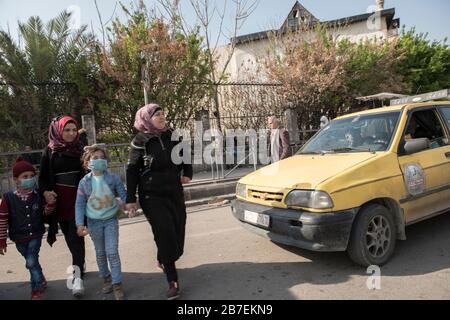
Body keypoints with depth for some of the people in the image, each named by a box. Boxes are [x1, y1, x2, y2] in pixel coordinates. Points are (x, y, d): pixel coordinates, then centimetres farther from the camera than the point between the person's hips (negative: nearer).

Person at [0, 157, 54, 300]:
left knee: (31, 262, -9)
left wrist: (50, 203, -19)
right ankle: (41, 281, 40)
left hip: (35, 235, -1)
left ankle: (36, 289, 12)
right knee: (32, 262, 16)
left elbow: (45, 212, 3)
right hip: (19, 238, 1)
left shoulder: (38, 195, -9)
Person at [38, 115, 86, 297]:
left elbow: (86, 173, 9)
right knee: (70, 236, 10)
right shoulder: (50, 151, 3)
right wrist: (45, 192, -16)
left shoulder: (80, 149, 4)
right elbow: (43, 177, 3)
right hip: (59, 200, 1)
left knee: (76, 236, -8)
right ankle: (80, 264, 31)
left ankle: (77, 276, -7)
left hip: (78, 199, -1)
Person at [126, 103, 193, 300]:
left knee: (177, 232, 7)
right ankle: (172, 281, 1)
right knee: (165, 234, -11)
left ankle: (164, 261, 37)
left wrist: (187, 173, 4)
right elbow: (132, 171, -5)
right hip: (152, 196, -4)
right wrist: (130, 199, -6)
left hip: (175, 193, 4)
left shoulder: (172, 136, 3)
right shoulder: (140, 142, -7)